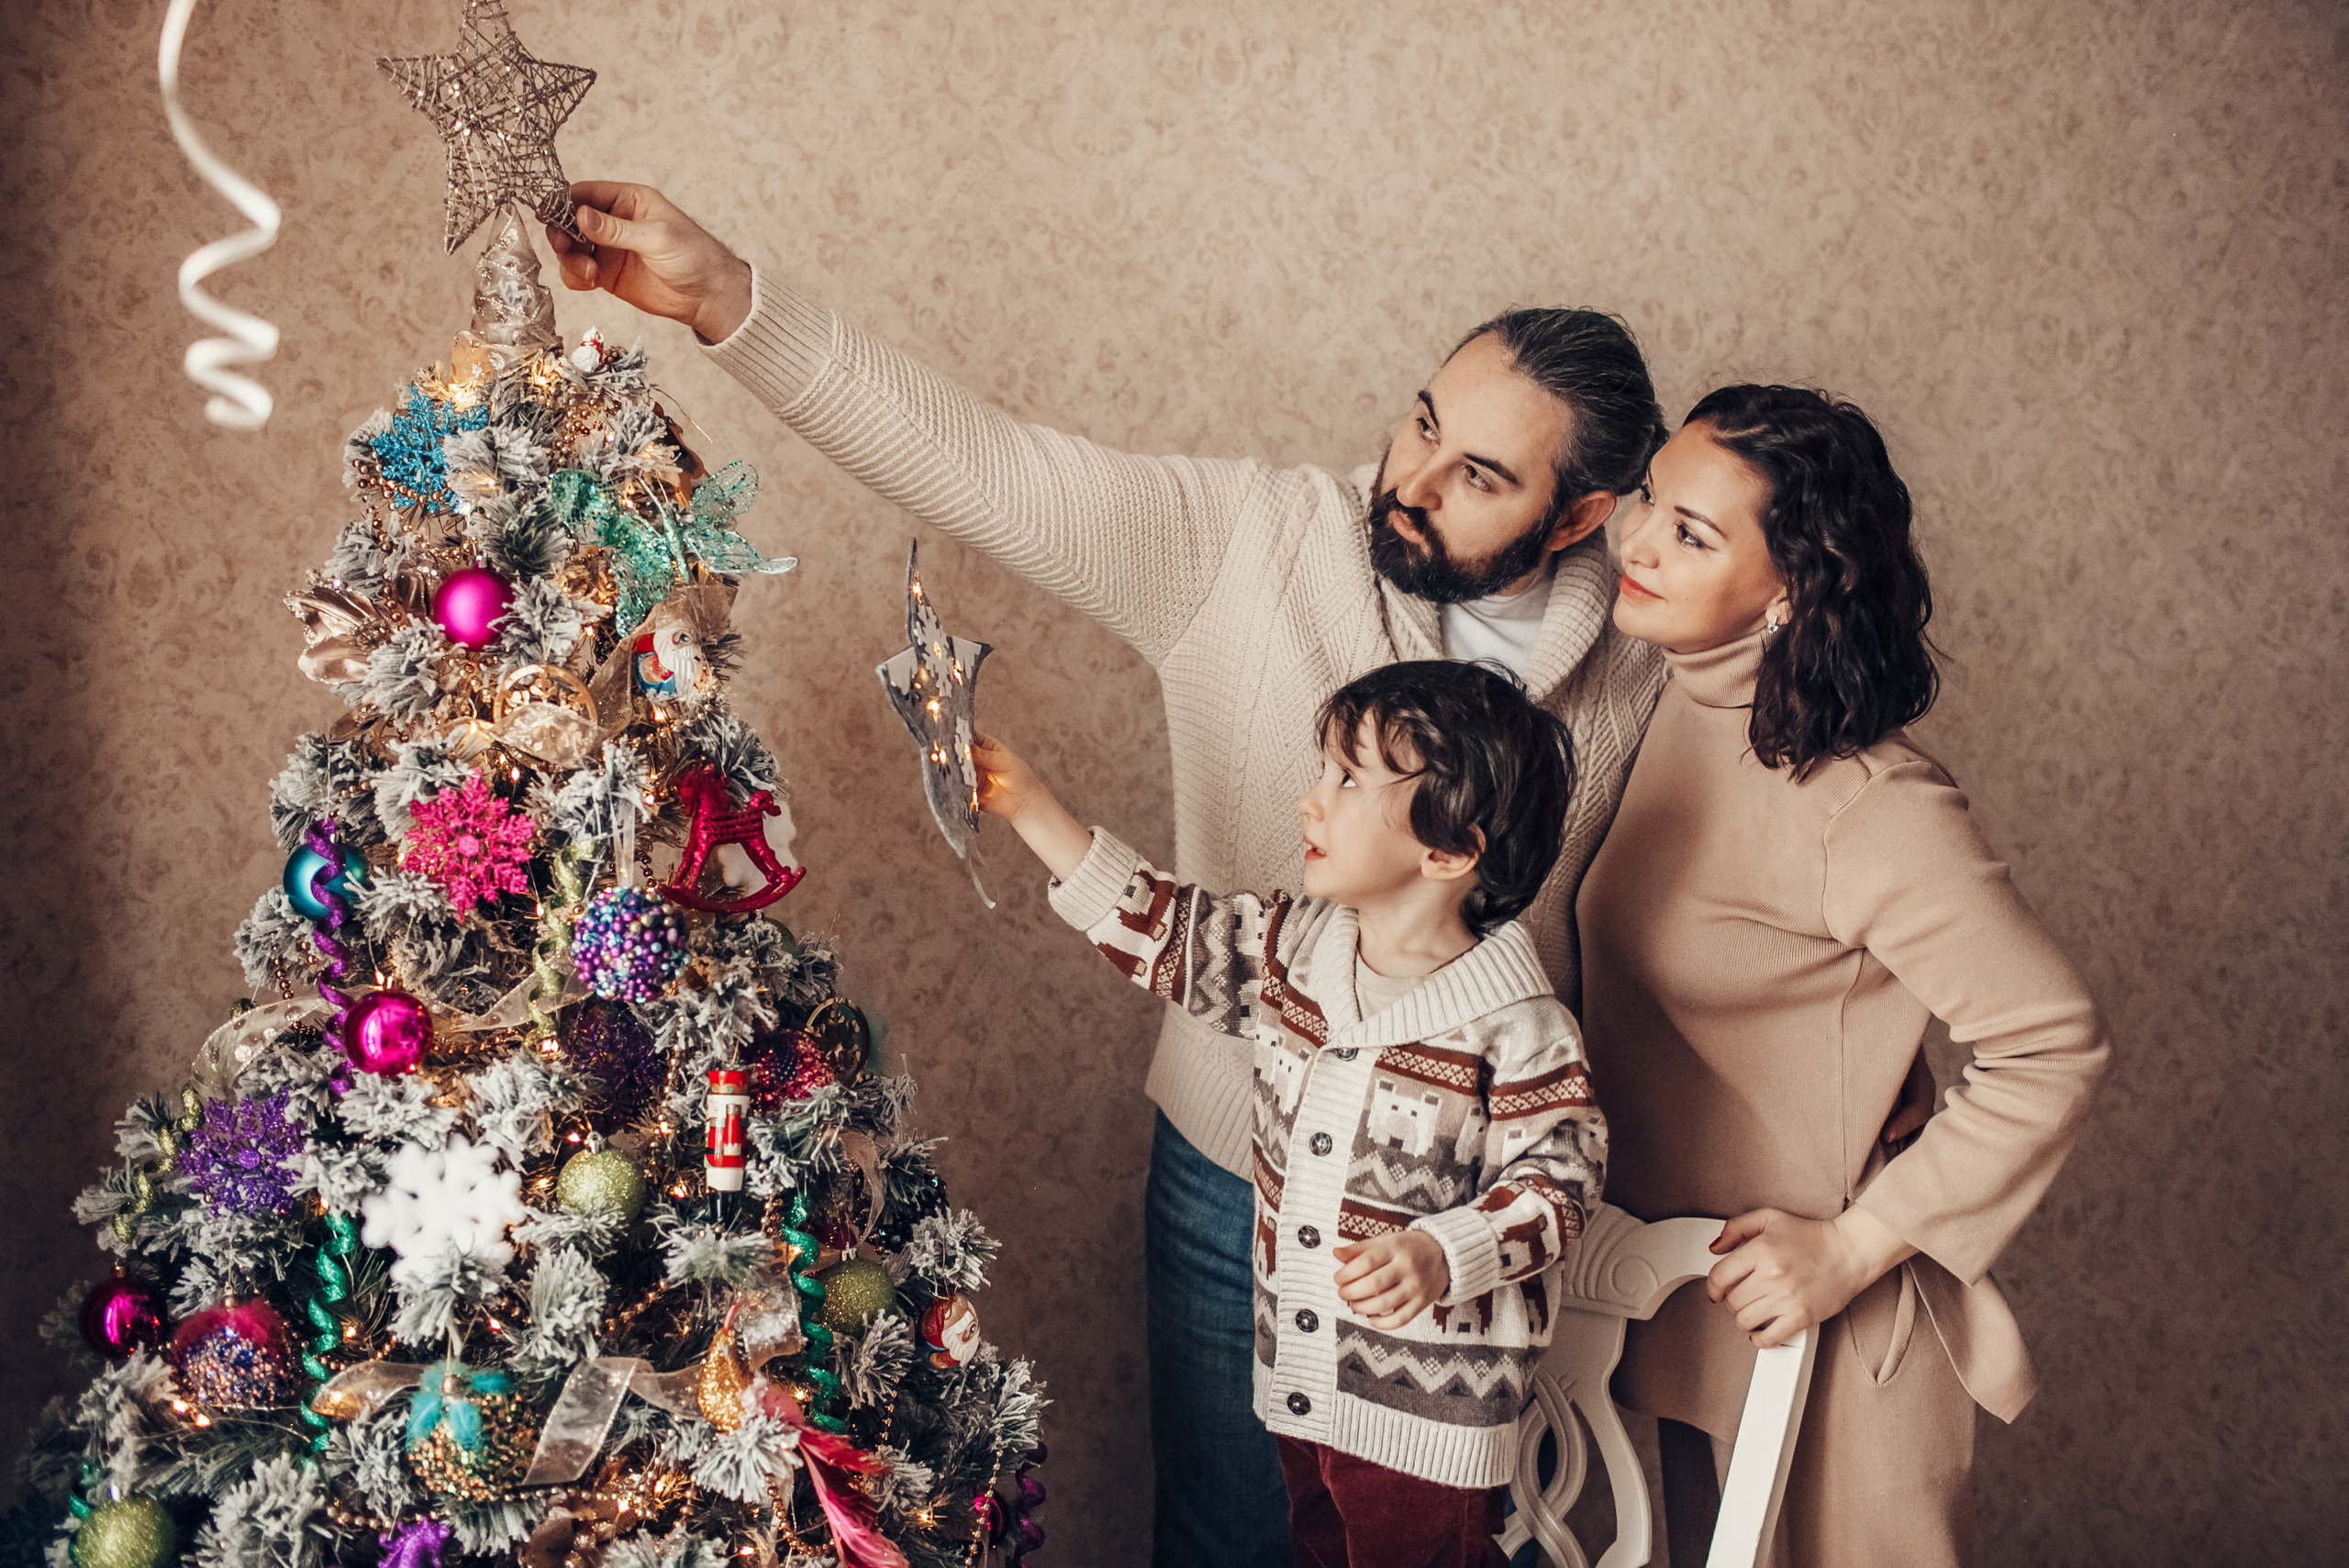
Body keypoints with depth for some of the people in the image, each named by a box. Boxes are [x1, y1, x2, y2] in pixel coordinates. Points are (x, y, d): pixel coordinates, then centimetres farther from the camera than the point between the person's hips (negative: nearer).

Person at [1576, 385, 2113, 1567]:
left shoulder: (1868, 805, -26)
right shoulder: (1678, 714, -3)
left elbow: (2055, 1047, -22)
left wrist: (1854, 1246, -19)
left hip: (1814, 1317, -7)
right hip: (1680, 1287, 7)